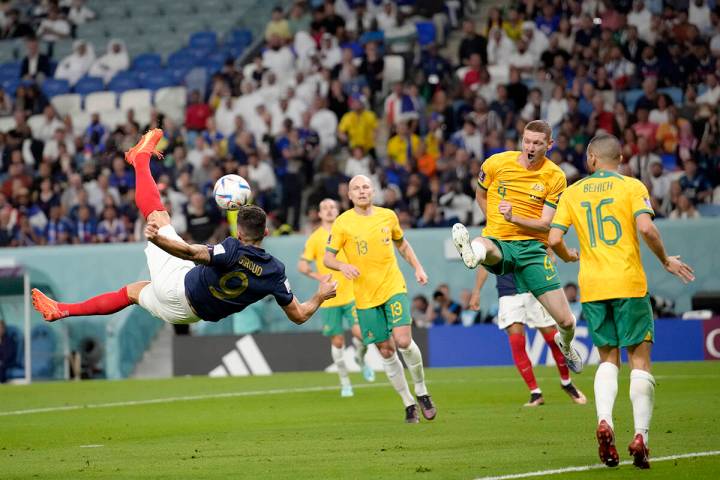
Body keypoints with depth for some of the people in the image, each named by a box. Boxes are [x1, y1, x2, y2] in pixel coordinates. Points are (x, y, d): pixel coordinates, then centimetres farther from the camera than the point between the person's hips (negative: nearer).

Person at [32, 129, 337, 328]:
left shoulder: (233, 250, -29)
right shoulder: (275, 272, -16)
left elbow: (191, 252, -41)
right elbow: (299, 316, -11)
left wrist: (158, 238, -47)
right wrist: (321, 296, 5)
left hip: (176, 286, -5)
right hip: (190, 315, 5)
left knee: (158, 216, 12)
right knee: (133, 291, 34)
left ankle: (141, 157, 35)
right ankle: (62, 310, 44)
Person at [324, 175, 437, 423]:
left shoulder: (388, 216, 5)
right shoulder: (342, 223, -4)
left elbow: (402, 244, 22)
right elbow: (328, 257, -4)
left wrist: (417, 268, 11)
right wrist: (342, 266, -25)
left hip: (393, 288, 1)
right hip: (365, 296, 0)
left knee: (403, 341, -16)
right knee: (386, 351, 2)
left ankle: (421, 391, 7)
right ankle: (409, 403, 16)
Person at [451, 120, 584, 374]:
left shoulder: (555, 176, -3)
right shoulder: (497, 163, -1)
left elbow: (546, 224, -6)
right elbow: (481, 194, 20)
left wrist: (514, 218, -22)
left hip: (533, 247, 0)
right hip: (499, 242, 0)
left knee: (566, 321, -1)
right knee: (482, 246, -41)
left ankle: (565, 345, 33)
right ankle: (472, 254, -78)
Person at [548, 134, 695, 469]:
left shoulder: (572, 193, 8)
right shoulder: (632, 187, 0)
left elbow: (554, 239, 1)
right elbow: (646, 228, -15)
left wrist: (569, 257, 23)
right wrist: (666, 261, 1)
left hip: (592, 287, 3)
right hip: (628, 284, -3)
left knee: (608, 359, 15)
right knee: (639, 359, 4)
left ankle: (604, 421, -9)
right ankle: (640, 436, -7)